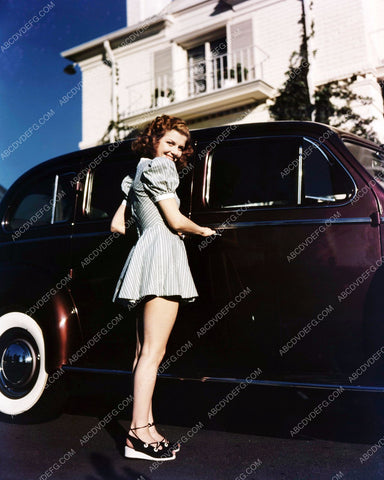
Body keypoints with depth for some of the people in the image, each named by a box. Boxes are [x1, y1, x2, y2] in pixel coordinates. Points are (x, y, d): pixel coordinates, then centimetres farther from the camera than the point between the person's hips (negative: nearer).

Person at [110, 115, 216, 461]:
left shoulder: (137, 175, 27)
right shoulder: (158, 167, -1)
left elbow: (117, 224, 25)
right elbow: (176, 221, -7)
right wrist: (202, 230, 9)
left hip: (145, 253, 10)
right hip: (162, 252, -10)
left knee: (146, 351, 6)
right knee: (154, 351, -12)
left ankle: (145, 428, 10)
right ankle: (139, 433, -12)